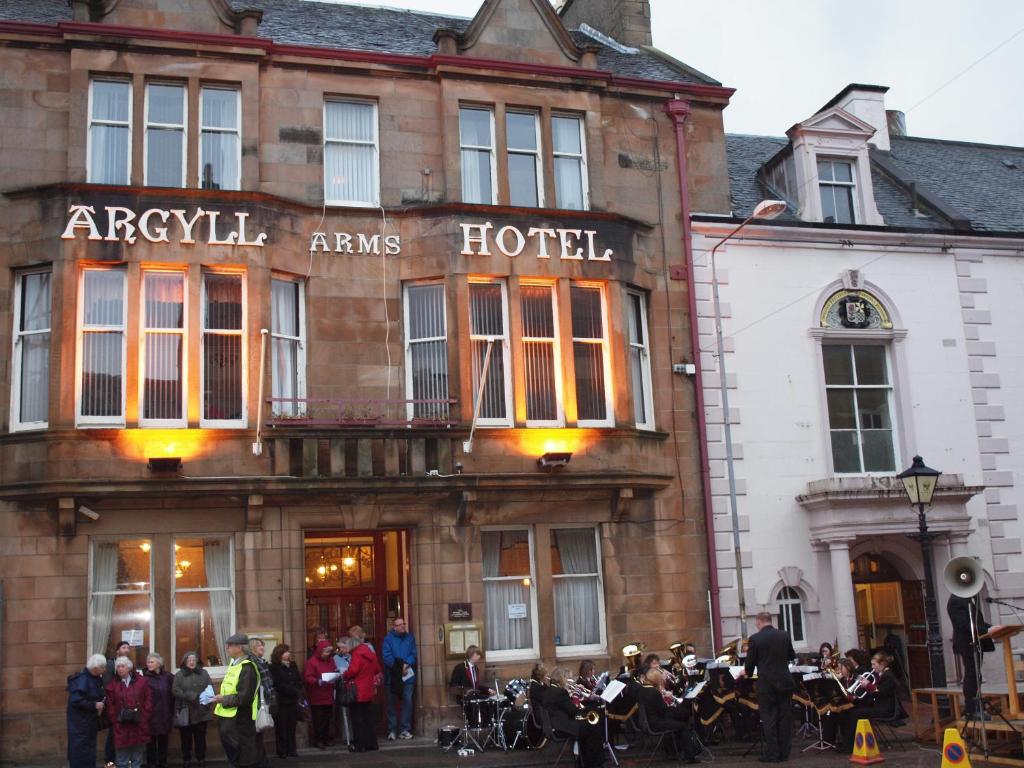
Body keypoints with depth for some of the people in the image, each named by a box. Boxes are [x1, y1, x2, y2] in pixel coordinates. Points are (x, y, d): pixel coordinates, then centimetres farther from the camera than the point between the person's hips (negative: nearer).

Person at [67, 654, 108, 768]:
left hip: (90, 720, 9)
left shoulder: (96, 678, 7)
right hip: (80, 721, -9)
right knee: (81, 750, -4)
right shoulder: (82, 679, -21)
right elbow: (75, 700, -27)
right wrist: (94, 705, -22)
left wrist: (102, 701, 1)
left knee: (90, 749, 14)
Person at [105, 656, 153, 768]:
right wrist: (115, 719, -9)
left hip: (139, 725, 1)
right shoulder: (112, 684, 4)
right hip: (121, 726, 0)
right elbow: (110, 705, 1)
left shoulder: (141, 681, 3)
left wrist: (143, 717, -6)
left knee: (137, 758, 10)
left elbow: (148, 700, 3)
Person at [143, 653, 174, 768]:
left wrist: (171, 710, 3)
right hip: (150, 714, -3)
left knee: (163, 739, 12)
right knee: (151, 740, 4)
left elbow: (172, 694, 7)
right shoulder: (145, 678, -8)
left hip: (164, 714, 3)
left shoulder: (167, 676, 1)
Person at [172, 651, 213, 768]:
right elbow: (175, 691, -10)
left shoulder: (203, 673, 7)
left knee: (201, 737, 9)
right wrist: (191, 696, -20)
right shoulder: (179, 675, 0)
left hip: (201, 712, 2)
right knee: (186, 738, 5)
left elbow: (211, 687, 5)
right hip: (185, 712, -2)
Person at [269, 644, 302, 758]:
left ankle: (291, 750, 12)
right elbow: (279, 685, -13)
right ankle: (282, 751, 4)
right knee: (281, 727, -2)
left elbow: (299, 680, 12)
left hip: (293, 701, 5)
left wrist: (298, 691, -6)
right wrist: (294, 691, -12)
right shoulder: (274, 668, -6)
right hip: (280, 701, -5)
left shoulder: (292, 665, 14)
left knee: (291, 726, 7)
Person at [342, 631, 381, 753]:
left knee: (357, 718, 0)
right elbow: (377, 669, 15)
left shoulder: (357, 653, -16)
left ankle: (360, 745, 1)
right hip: (368, 691, 8)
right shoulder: (370, 652, 9)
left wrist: (344, 675, -6)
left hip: (358, 692, -8)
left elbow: (352, 670, -24)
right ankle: (371, 742, 18)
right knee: (366, 716, 16)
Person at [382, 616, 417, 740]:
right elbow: (386, 656, -11)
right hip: (392, 676, -2)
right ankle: (391, 730, 8)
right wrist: (399, 666, -16)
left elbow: (413, 654, 2)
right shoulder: (388, 638, -3)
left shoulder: (410, 637, 7)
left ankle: (405, 729, 7)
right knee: (392, 703, 3)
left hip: (408, 675, 2)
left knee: (408, 701, 0)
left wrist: (406, 664, -15)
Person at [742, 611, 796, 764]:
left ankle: (772, 754, 2)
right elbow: (792, 656, 15)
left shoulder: (755, 638, -9)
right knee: (784, 718, 10)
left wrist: (747, 672, 18)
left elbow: (750, 662, -3)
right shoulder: (784, 635, 2)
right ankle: (784, 752, 14)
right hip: (785, 682, 4)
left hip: (766, 684, -3)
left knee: (769, 718, 2)